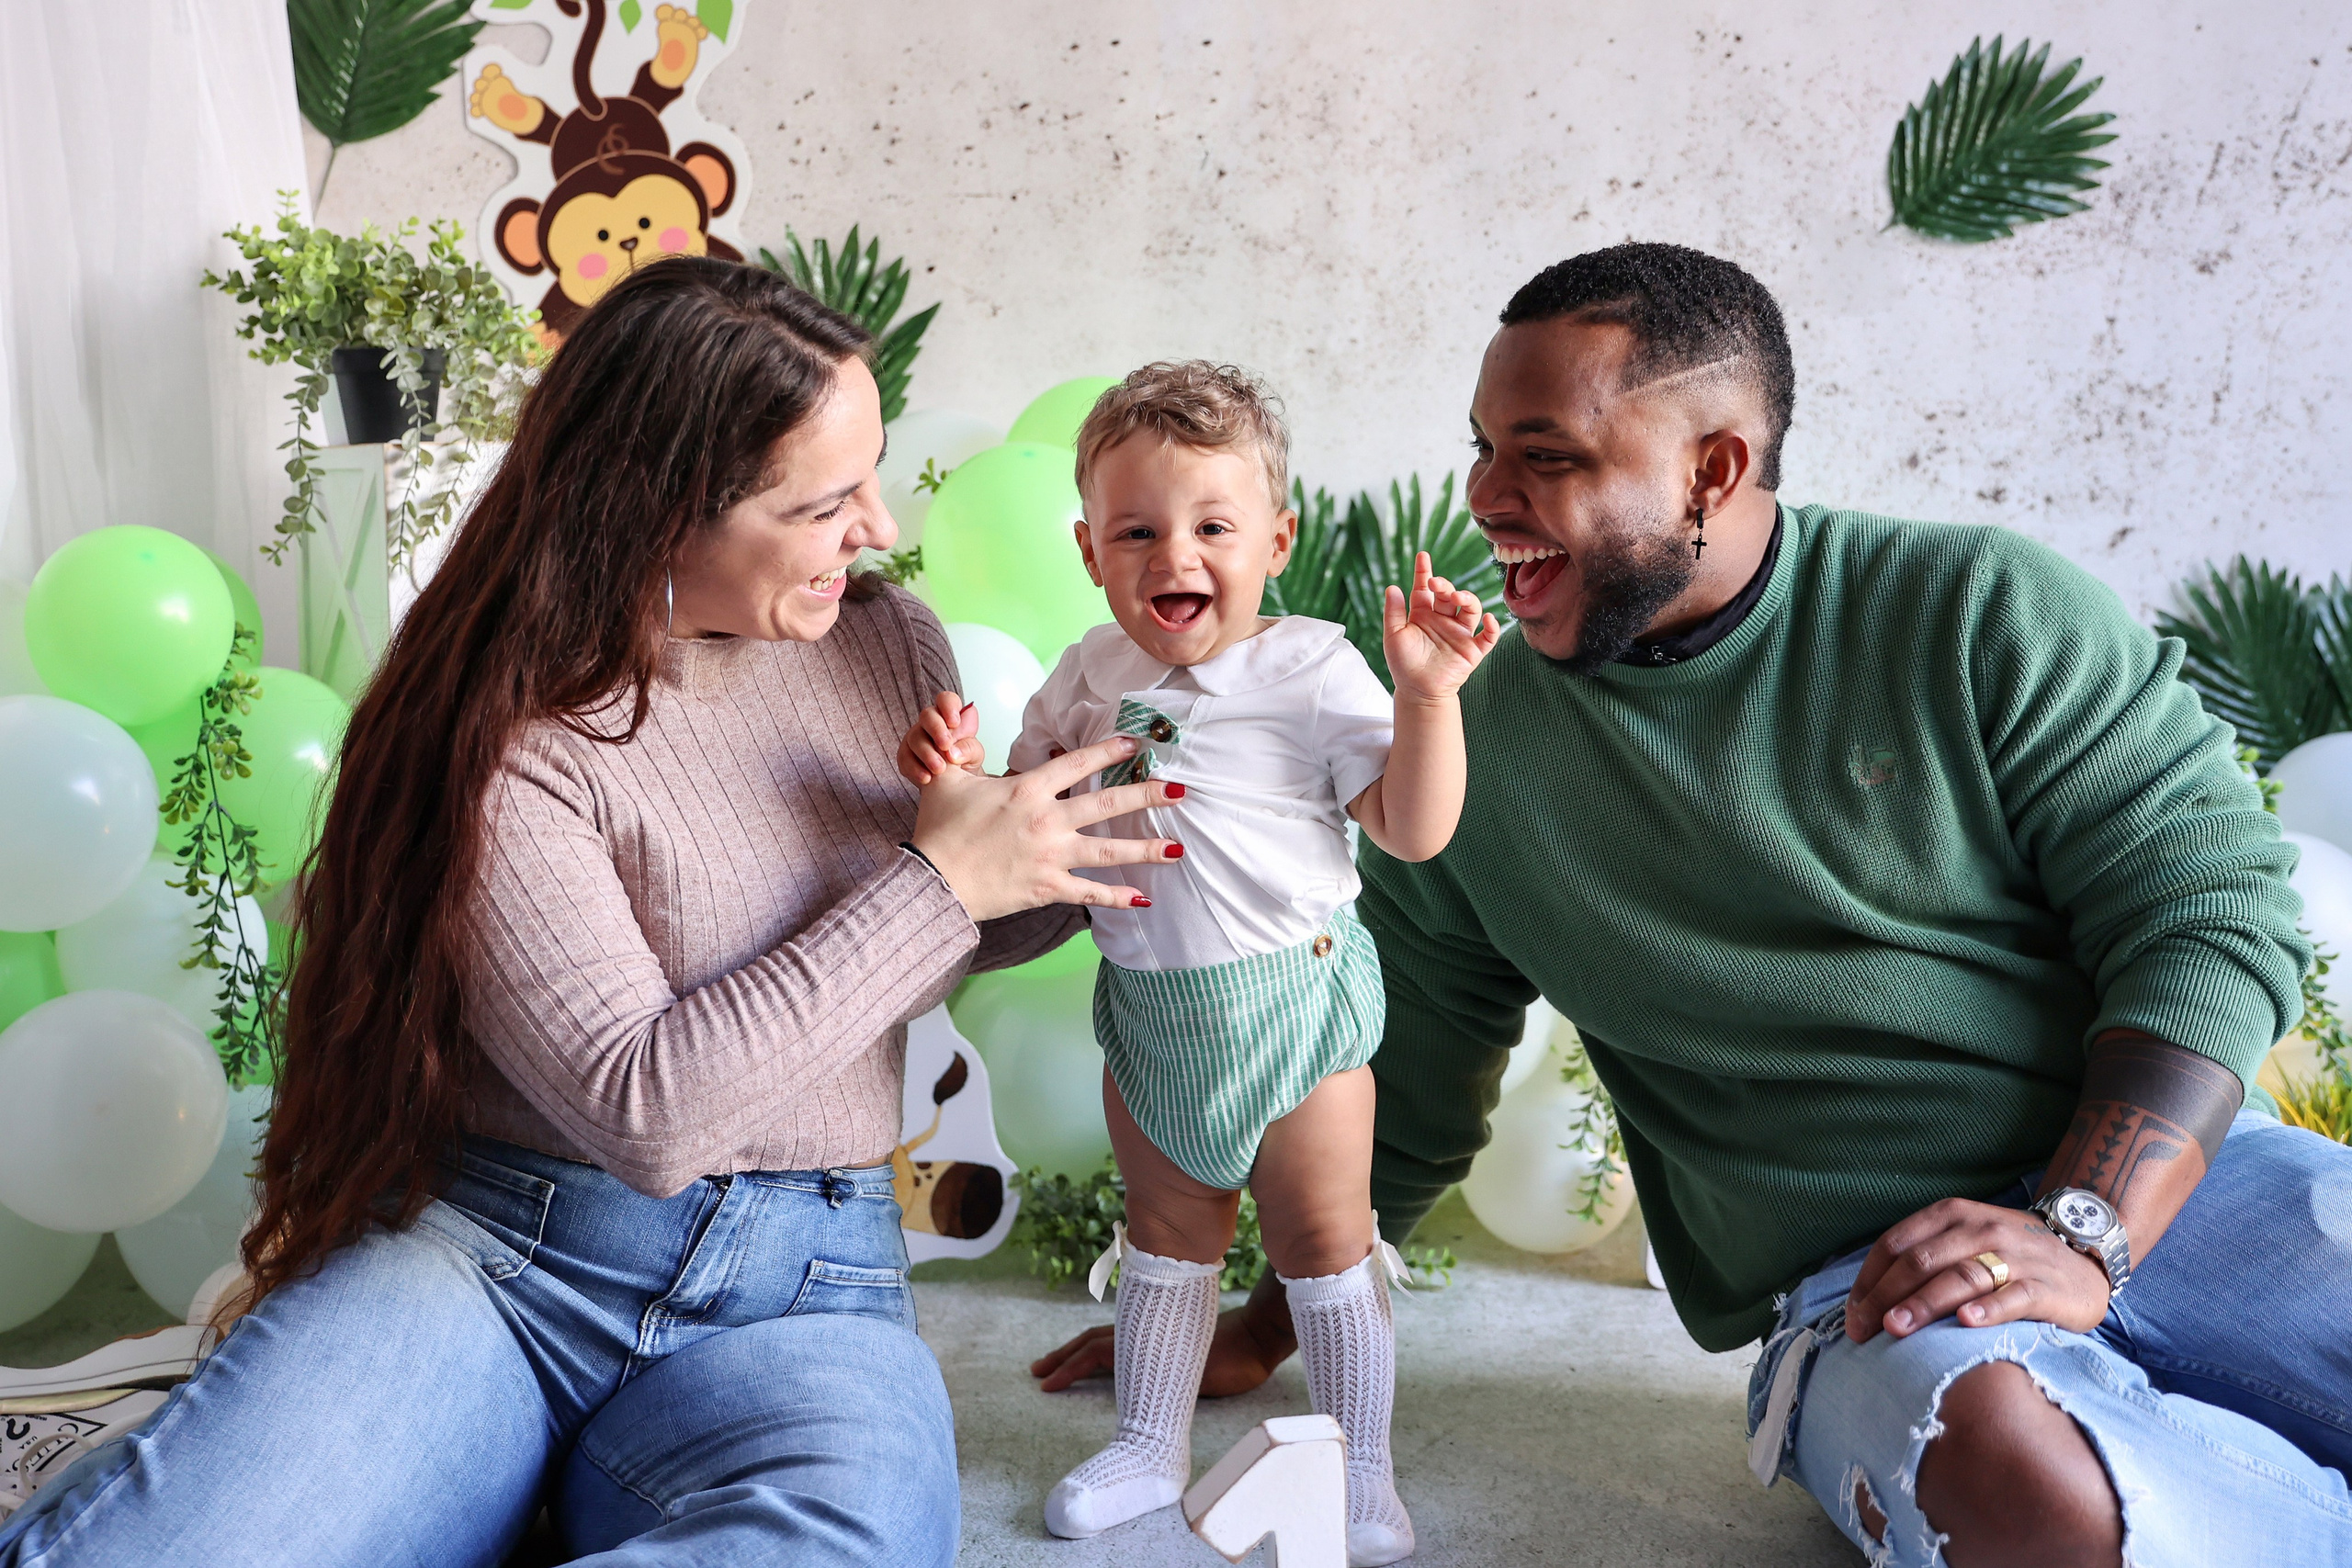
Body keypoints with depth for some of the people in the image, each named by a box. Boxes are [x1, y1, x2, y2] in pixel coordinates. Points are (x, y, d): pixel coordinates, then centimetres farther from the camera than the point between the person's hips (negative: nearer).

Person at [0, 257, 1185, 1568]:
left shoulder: (892, 646, 6)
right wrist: (939, 884, -14)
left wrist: (1076, 866, 3)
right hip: (482, 1254, -2)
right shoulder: (511, 737, -9)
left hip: (802, 1290, 3)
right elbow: (645, 1112, -18)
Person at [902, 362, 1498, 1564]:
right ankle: (1150, 1445, 40)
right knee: (1167, 1237, 21)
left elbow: (1415, 832, -14)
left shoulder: (1313, 670, -14)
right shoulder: (1093, 674, 0)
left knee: (1323, 1244, 10)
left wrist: (1425, 694, -26)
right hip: (1147, 1010, 4)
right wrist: (960, 772, -13)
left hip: (1289, 1001, -4)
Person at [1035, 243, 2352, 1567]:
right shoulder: (1478, 749, 4)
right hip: (1857, 1294, 1)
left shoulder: (1985, 614, -1)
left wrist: (2081, 1230, -18)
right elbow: (1402, 1096, 16)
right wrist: (1268, 1330, 22)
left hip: (2170, 1177, 0)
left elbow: (2213, 902, -4)